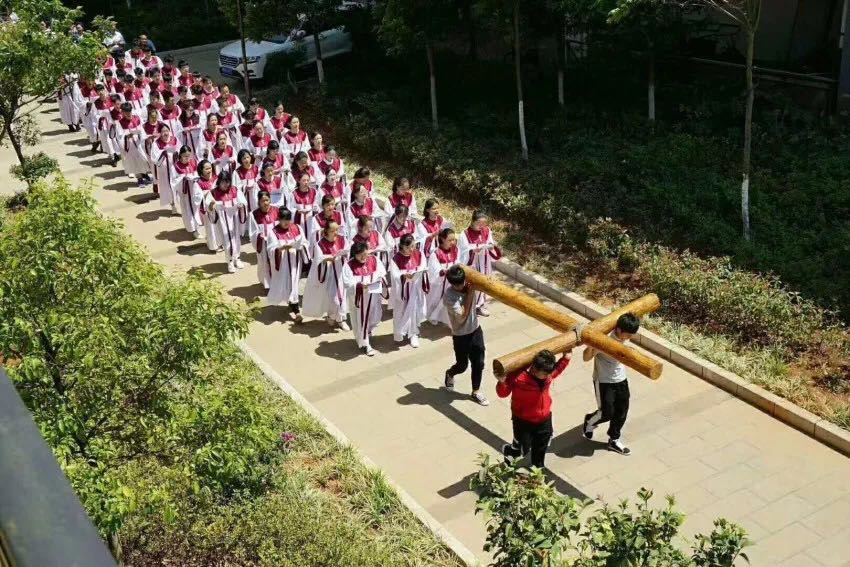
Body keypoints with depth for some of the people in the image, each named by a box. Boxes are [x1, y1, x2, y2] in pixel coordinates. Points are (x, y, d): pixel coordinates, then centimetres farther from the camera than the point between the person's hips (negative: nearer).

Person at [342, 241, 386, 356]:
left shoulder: (374, 260, 0)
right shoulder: (349, 265, -12)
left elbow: (382, 273, -10)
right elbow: (347, 282, -19)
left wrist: (370, 278, -23)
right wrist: (359, 285, -33)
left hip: (373, 294, 4)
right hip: (357, 296, -4)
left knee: (375, 317, 14)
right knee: (360, 320, 5)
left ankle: (368, 332, 45)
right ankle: (365, 344, 18)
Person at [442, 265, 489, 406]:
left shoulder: (469, 284, -10)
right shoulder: (449, 296, -26)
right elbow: (462, 315, -27)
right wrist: (469, 294, -26)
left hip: (475, 330, 5)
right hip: (460, 336, -5)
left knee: (478, 363, 11)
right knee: (462, 365, 12)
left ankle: (476, 392, 29)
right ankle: (450, 374, 47)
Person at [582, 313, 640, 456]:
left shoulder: (623, 336, -9)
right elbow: (586, 358, -24)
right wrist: (591, 345, -41)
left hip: (621, 379, 7)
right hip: (604, 381, -6)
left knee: (621, 412, 12)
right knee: (606, 413, 1)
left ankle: (614, 440, 32)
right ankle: (589, 421, 34)